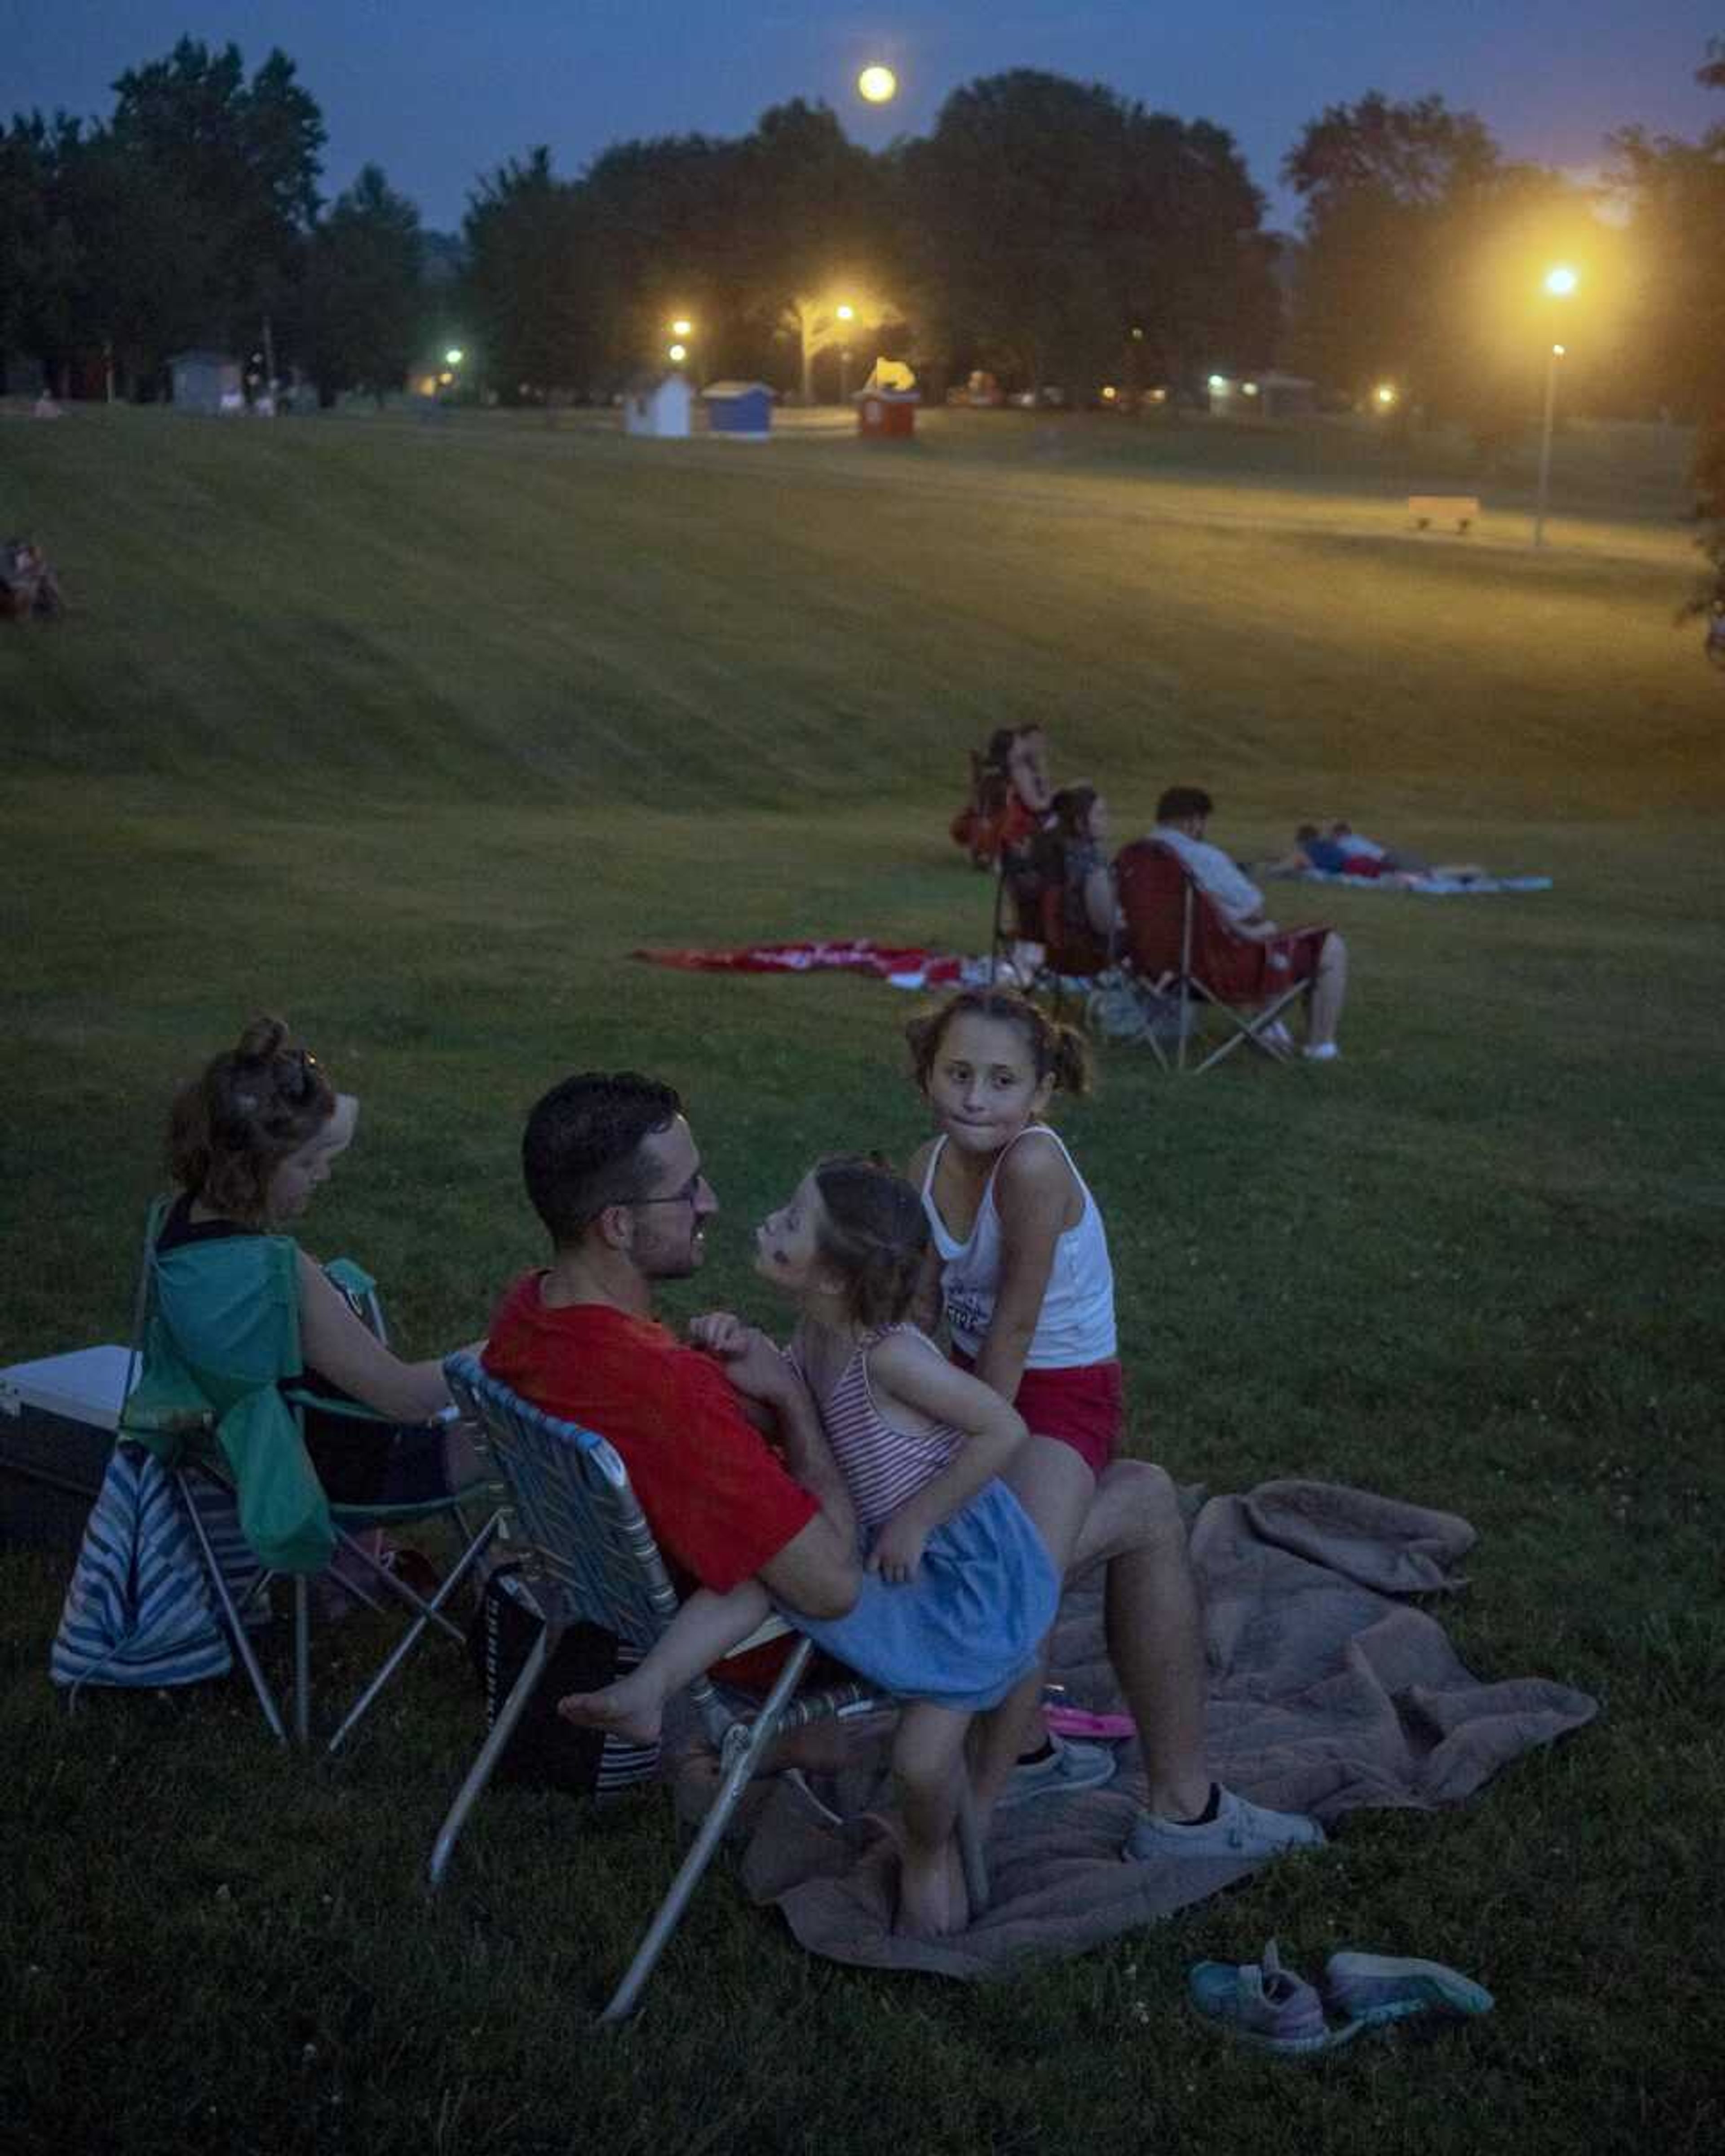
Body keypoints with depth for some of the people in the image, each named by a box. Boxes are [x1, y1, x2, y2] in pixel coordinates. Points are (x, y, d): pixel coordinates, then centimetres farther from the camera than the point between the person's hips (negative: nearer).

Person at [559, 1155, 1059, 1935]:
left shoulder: (889, 1354, -29)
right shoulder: (815, 1337, -4)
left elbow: (1003, 1429, -27)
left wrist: (915, 1522, -20)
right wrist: (746, 1351, -12)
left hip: (958, 1566, -8)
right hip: (875, 1546, 8)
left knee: (922, 1760, -7)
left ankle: (930, 1856, 23)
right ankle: (650, 1688, -13)